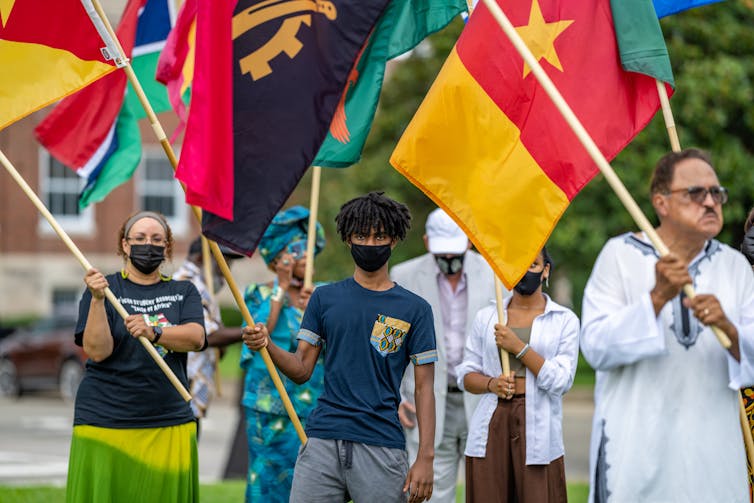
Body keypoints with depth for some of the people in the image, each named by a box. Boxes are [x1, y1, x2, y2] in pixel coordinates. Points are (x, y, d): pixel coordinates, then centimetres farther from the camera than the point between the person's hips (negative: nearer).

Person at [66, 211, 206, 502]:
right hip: (105, 422, -2)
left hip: (171, 424, 2)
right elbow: (97, 351, -7)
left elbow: (196, 338, -5)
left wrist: (153, 331, -22)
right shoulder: (104, 288, 6)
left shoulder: (183, 292, 14)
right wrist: (98, 300, -19)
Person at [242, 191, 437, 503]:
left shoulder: (414, 309, 5)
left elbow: (423, 387, 3)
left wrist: (425, 457, -6)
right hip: (322, 441, 1)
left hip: (382, 445, -1)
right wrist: (267, 345, -13)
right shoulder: (326, 298, 11)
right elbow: (302, 369, 8)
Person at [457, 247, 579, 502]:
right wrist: (491, 383, -8)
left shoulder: (564, 320, 5)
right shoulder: (486, 317, 12)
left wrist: (519, 347, -11)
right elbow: (466, 375, 13)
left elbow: (560, 381, -4)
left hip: (536, 427, -2)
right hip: (491, 426, 2)